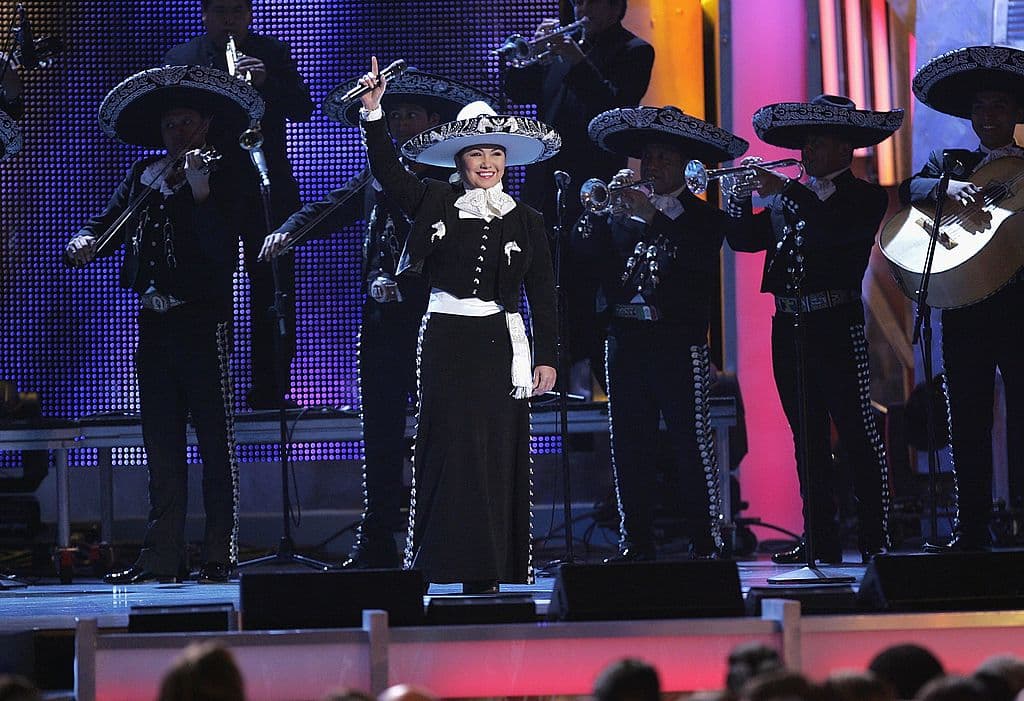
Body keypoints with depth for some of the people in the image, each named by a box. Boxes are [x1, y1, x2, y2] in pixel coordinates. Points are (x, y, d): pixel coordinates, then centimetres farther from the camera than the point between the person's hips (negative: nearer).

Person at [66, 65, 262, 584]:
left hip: (203, 323, -6)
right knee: (161, 444, 7)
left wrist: (201, 193, -28)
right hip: (154, 323, 6)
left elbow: (224, 255, -17)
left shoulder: (221, 181, -5)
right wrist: (83, 244, -9)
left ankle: (220, 554, 0)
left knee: (215, 439, -3)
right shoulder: (142, 178, 12)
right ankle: (161, 557, 10)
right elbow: (107, 227, 13)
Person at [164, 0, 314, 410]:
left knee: (274, 291, -2)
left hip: (266, 190, 1)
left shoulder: (274, 54, 9)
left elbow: (303, 109, -1)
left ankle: (270, 392, 2)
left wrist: (266, 82, -17)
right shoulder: (181, 57, 8)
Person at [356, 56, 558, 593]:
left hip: (501, 342, 1)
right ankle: (455, 561, -1)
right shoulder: (435, 205, 6)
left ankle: (490, 568, 4)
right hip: (446, 341, -1)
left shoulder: (525, 222, 7)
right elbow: (386, 169, -5)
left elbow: (542, 296, 7)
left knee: (498, 452, 0)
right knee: (451, 446, -4)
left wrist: (546, 357, 2)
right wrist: (373, 112, -17)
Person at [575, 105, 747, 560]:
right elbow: (584, 254, 2)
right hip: (626, 342, 4)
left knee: (692, 446, -4)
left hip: (679, 344, -4)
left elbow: (701, 260, -14)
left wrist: (653, 217, -20)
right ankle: (636, 543, 10)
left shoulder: (703, 218, 6)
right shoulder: (617, 213, 15)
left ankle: (705, 544, 0)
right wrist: (599, 210, -13)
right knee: (629, 446, 4)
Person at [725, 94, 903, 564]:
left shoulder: (865, 198, 1)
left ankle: (875, 540, -4)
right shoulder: (790, 200, 18)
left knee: (858, 434, -6)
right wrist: (739, 198, -5)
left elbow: (836, 231, -19)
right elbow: (743, 239, 12)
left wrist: (784, 190, -18)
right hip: (789, 328, 6)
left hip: (836, 326, -6)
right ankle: (822, 543, 10)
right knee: (808, 439, 7)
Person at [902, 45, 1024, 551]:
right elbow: (911, 187, -3)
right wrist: (947, 187, -22)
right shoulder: (952, 163, 15)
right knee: (967, 422, 3)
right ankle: (972, 529, 7)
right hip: (964, 312, 2)